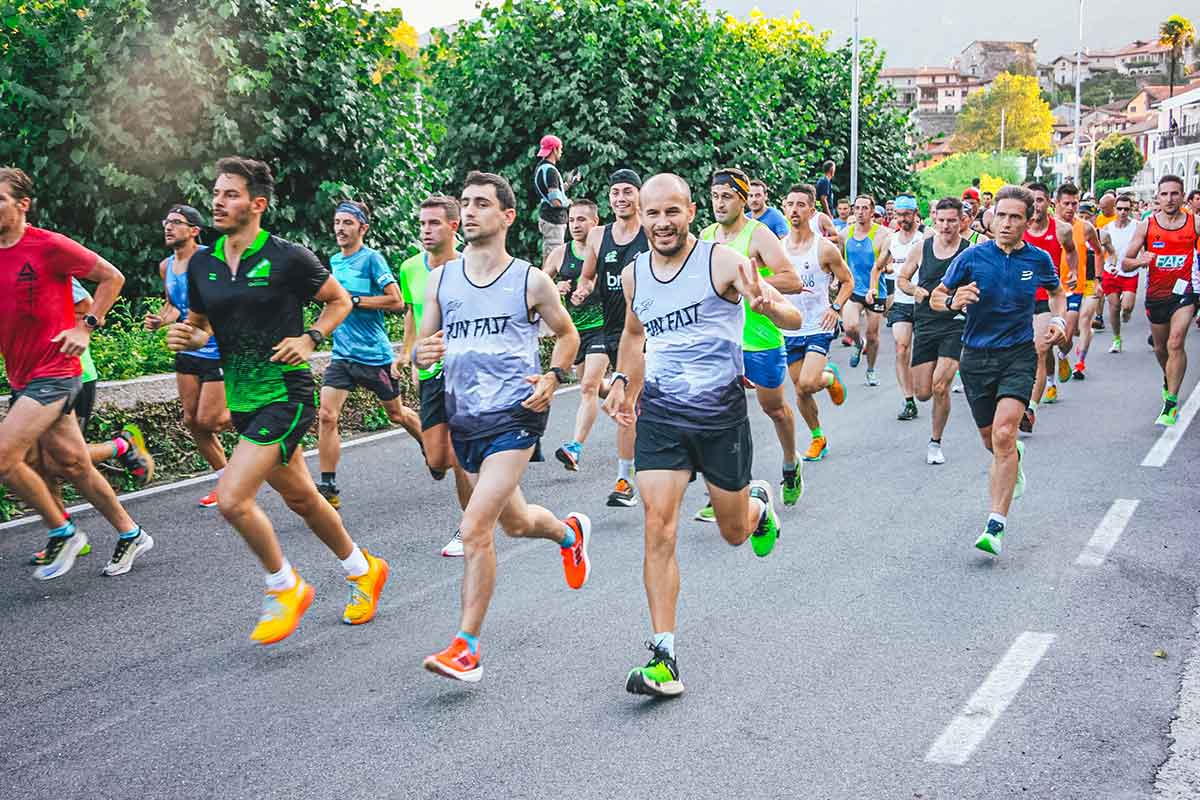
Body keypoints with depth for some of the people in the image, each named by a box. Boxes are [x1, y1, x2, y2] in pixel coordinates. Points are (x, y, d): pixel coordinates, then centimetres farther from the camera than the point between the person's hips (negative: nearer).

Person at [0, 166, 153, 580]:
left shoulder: (49, 246, -11)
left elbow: (112, 277, -3)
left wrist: (86, 326, -8)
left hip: (53, 373, -7)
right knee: (71, 465, 11)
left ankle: (62, 532, 2)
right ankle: (130, 534, 26)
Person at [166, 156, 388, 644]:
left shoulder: (288, 257, -10)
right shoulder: (201, 264, 5)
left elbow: (340, 301, 2)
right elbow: (200, 326, 17)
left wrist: (310, 339, -13)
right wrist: (186, 337, -5)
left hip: (286, 394, -7)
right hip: (242, 400, 7)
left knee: (232, 499, -16)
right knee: (302, 499, 17)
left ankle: (286, 588, 6)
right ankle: (363, 571, 38)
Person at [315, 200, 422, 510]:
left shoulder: (372, 259, -11)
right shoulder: (334, 261, 10)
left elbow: (396, 301, -19)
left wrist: (354, 300, -20)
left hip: (374, 354, -5)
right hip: (342, 354, 5)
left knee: (396, 414, 14)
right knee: (326, 416, -12)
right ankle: (328, 489, -7)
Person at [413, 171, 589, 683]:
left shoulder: (531, 280, -3)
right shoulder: (440, 279, 6)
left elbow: (567, 334, 11)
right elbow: (421, 349, 10)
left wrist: (553, 377, -7)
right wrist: (423, 354, -14)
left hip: (515, 415, -5)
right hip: (464, 418, 5)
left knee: (475, 527, -16)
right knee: (514, 522, 21)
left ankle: (466, 648, -6)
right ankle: (569, 533, 55)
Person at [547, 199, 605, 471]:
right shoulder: (560, 254, 4)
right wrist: (555, 289, -9)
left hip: (602, 327, -5)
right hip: (574, 329, 5)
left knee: (589, 387, -16)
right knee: (593, 386, 15)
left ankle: (575, 448, -21)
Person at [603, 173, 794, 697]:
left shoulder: (721, 262, -11)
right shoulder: (634, 275, 4)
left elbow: (794, 320, -16)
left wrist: (767, 305, -37)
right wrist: (624, 383, 13)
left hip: (721, 412, -2)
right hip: (660, 413, 2)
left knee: (734, 533, 13)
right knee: (658, 528, -12)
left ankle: (759, 505, 52)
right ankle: (663, 658, -9)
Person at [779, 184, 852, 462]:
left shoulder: (825, 248, -8)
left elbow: (847, 282, 3)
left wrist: (836, 307, -12)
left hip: (818, 327, -4)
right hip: (788, 329, 4)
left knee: (808, 383, -21)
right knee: (800, 390, 8)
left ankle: (830, 376, 14)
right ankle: (817, 438, 28)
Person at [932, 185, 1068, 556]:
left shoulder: (1039, 260, -1)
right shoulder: (972, 257, -6)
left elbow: (1057, 292, 21)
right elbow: (936, 297, 2)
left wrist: (1060, 320, 2)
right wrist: (953, 301, -21)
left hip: (1018, 355, -1)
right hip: (976, 356, 1)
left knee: (1004, 433, -20)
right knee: (990, 440, 14)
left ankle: (995, 526, -18)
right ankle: (1015, 456, 54)